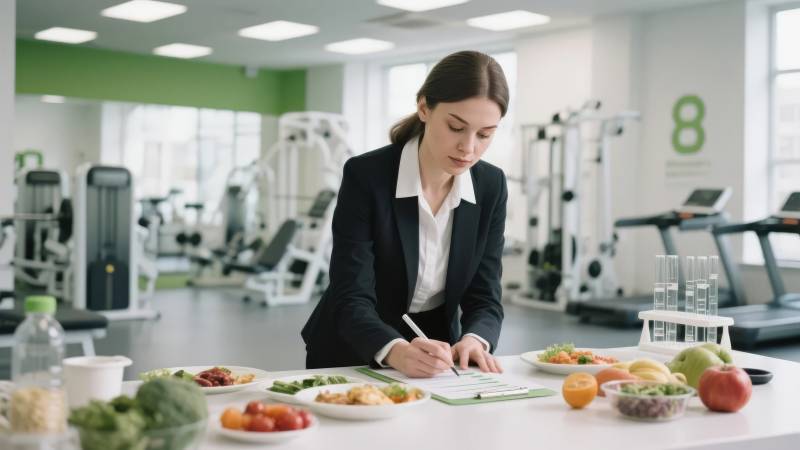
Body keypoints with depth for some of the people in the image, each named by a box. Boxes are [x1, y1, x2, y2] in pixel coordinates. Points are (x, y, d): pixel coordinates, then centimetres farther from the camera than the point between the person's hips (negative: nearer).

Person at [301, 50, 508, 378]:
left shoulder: (491, 186, -6)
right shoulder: (365, 176, -18)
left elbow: (484, 298, -4)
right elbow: (351, 299, -22)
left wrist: (473, 341, -25)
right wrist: (397, 351, -40)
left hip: (431, 360, 3)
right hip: (350, 358, -3)